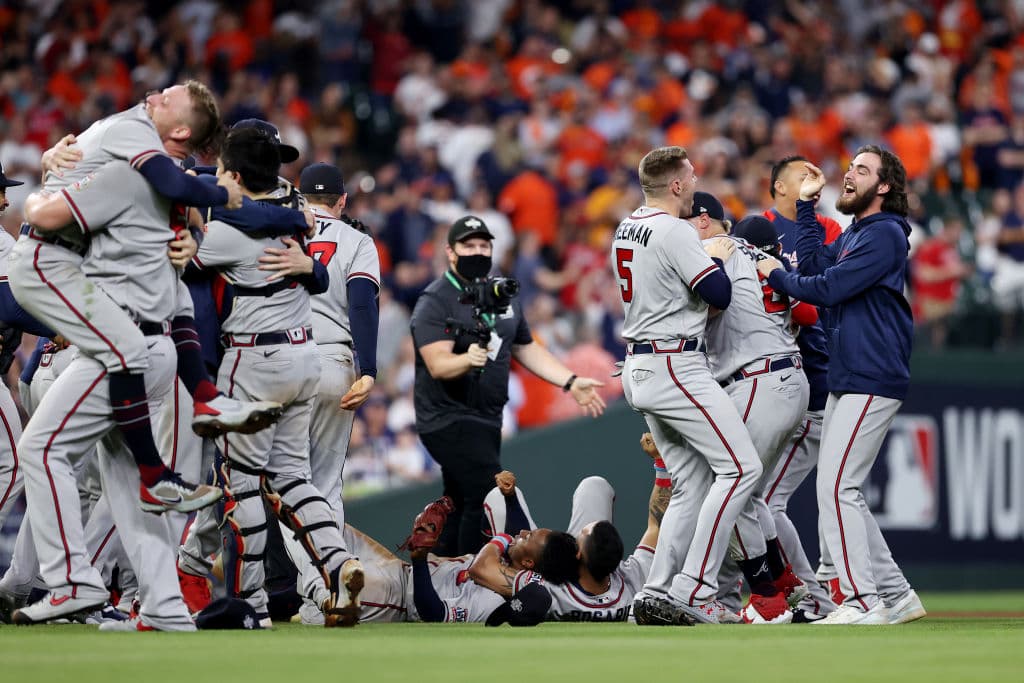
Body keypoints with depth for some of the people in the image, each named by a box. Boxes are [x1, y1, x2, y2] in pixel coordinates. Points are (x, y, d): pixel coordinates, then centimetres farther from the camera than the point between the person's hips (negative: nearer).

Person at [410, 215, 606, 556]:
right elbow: (438, 364, -24)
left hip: (486, 421, 8)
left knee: (462, 507, 12)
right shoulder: (436, 301, -12)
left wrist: (571, 382, 12)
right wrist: (469, 359, -44)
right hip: (449, 421, -8)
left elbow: (526, 349, 22)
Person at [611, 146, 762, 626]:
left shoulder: (626, 230, 14)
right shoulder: (675, 232, -14)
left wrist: (704, 256, 17)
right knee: (740, 467, -10)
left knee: (692, 485, 12)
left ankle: (657, 595, 5)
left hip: (640, 369, 10)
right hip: (675, 368, -10)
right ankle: (694, 591, -15)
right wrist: (715, 257, 5)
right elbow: (719, 295, -14)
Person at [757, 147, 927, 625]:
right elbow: (815, 265, 9)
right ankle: (897, 595, 15)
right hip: (844, 382, 10)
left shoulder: (885, 234, -12)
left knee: (837, 487, -15)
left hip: (873, 382, -10)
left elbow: (828, 288, -16)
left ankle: (863, 602, -16)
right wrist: (806, 204, 12)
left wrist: (775, 275, -2)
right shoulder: (852, 234, 19)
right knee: (836, 491, 11)